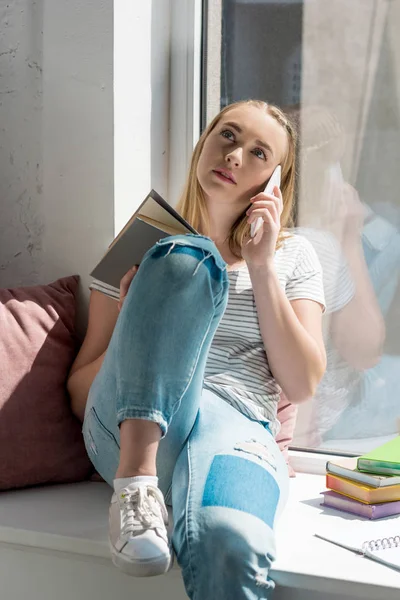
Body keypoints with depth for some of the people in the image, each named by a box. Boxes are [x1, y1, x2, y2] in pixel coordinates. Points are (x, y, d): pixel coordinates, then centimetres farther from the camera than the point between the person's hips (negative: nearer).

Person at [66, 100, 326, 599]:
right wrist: (132, 320, -5)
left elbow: (301, 385, 6)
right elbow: (80, 394, 14)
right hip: (130, 429, 2)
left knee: (228, 542, -41)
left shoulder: (292, 256, 21)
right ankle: (136, 481, -33)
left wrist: (262, 267, 1)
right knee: (188, 255, -26)